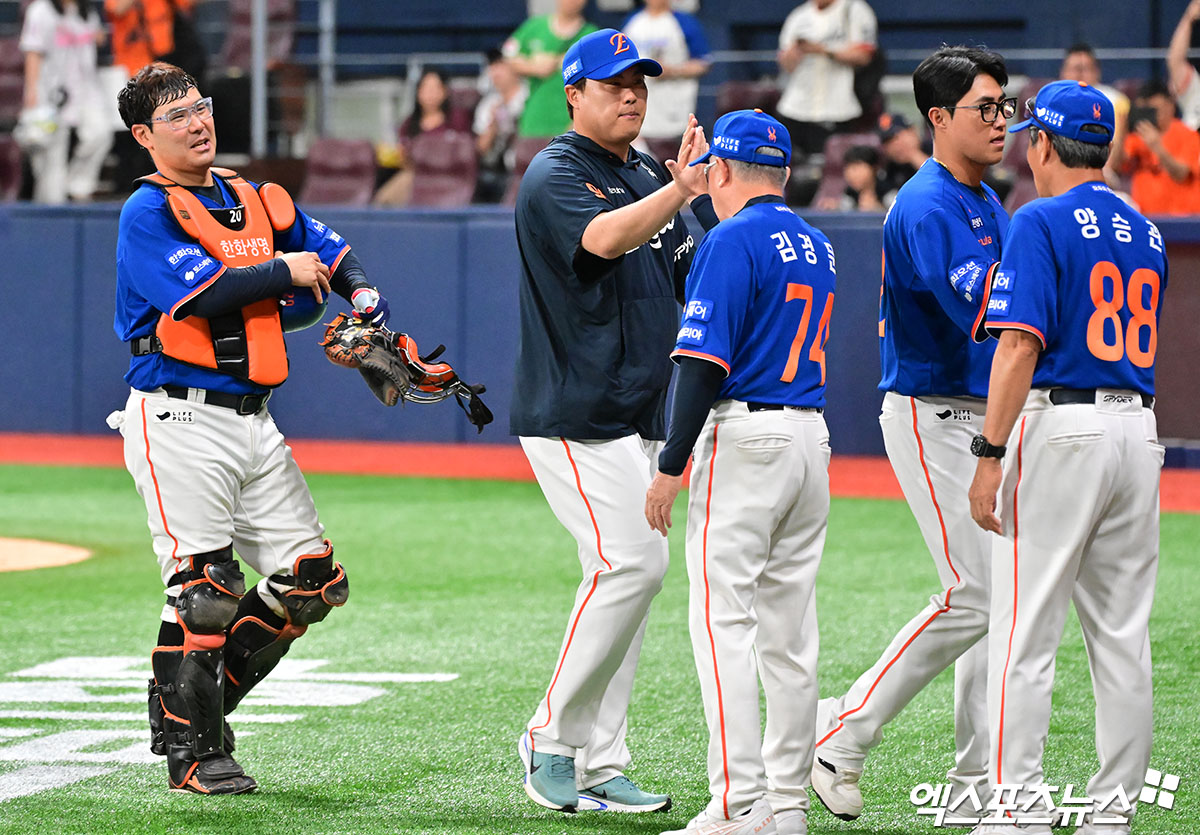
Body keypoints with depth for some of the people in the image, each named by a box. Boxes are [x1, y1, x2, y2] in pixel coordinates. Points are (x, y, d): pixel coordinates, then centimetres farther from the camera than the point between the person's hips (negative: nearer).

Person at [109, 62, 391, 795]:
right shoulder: (148, 212, -7)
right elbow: (202, 294, -20)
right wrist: (284, 274, -8)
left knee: (310, 580, 5)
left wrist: (367, 312, 2)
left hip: (253, 422, 7)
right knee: (204, 589, -11)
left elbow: (332, 255, 22)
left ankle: (196, 698, 19)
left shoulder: (256, 201, 15)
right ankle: (191, 749, -1)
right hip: (180, 422, -7)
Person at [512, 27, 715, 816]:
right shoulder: (555, 175, -10)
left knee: (629, 574, 7)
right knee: (631, 564, -17)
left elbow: (691, 278, 16)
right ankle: (553, 737, -6)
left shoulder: (649, 175, 15)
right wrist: (679, 189, -41)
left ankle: (599, 766, 10)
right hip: (574, 415, -9)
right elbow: (602, 239, -31)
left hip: (641, 417, 9)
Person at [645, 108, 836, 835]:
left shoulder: (734, 239, -11)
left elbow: (705, 360, -17)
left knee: (725, 619, -9)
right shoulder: (817, 245, 16)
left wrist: (671, 467, -15)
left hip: (745, 434, -8)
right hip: (812, 436, 8)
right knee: (791, 629, 10)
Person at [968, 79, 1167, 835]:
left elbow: (1020, 345, -16)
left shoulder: (1042, 223, -7)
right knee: (1123, 636, 9)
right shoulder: (1146, 233, 15)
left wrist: (990, 455, -18)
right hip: (1139, 432, 7)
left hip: (1060, 426, -7)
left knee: (1025, 634, -4)